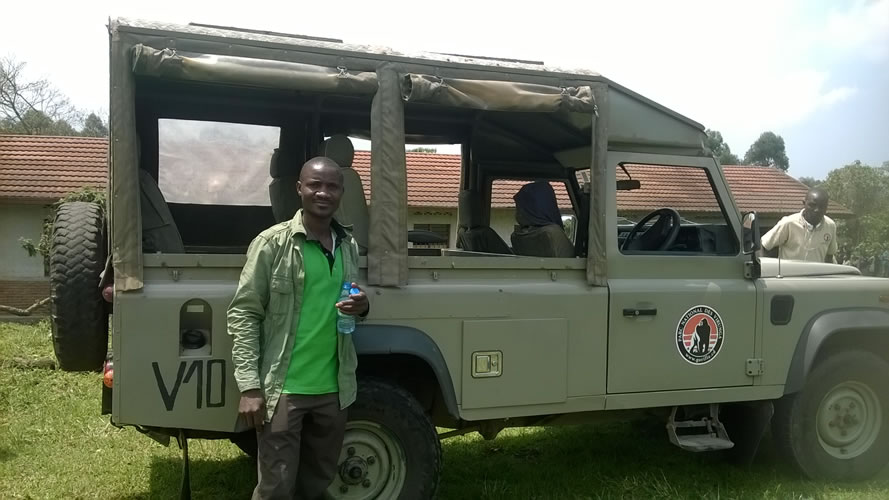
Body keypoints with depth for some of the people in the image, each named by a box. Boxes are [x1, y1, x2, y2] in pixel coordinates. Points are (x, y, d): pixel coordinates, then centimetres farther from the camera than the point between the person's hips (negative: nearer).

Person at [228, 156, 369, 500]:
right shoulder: (272, 243, -9)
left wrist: (362, 308, -5)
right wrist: (249, 386, -16)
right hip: (283, 389, -5)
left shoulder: (350, 247, 7)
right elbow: (243, 314, -9)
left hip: (334, 389, 5)